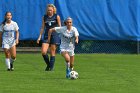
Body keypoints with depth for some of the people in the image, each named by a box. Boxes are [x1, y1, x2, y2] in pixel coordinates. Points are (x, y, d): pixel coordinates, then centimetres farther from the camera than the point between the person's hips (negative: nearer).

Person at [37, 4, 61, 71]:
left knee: (52, 52, -1)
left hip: (54, 35, -3)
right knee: (43, 52, -10)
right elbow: (42, 28, 13)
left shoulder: (56, 17, 1)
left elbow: (59, 27, 5)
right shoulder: (44, 17, 9)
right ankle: (48, 65, 11)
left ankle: (51, 67, 6)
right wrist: (40, 37, 8)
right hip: (46, 35, 3)